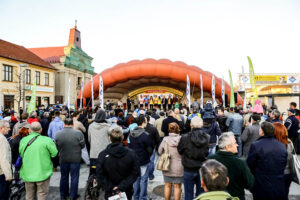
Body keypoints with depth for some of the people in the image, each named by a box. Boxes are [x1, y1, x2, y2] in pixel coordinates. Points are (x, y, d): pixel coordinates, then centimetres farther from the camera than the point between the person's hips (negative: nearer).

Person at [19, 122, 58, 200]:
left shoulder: (23, 140, -1)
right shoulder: (47, 140, -16)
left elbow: (21, 154, 6)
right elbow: (54, 153, -12)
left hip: (27, 174, 4)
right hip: (43, 173, -4)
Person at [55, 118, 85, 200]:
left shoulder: (58, 134, -8)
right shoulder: (78, 133, -17)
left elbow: (57, 147, 0)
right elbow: (83, 145, -8)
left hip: (63, 159, 3)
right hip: (75, 159, -3)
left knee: (64, 177, 19)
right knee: (74, 177, 11)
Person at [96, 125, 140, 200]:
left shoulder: (102, 155, -14)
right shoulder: (131, 153, -14)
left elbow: (100, 176, -13)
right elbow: (135, 173, -14)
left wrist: (110, 189, -13)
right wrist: (122, 186, -15)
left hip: (110, 194, 0)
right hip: (127, 192, 1)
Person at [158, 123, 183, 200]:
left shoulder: (165, 140, -11)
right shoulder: (181, 140, -15)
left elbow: (159, 152, 0)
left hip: (167, 167, 2)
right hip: (178, 168, -1)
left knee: (167, 186, 16)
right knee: (177, 186, 12)